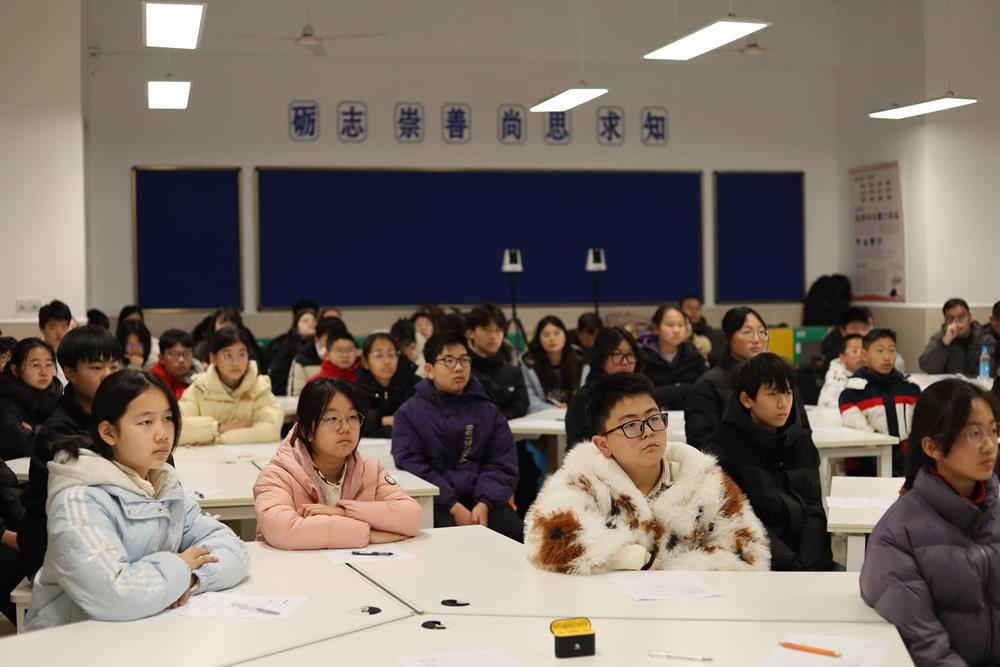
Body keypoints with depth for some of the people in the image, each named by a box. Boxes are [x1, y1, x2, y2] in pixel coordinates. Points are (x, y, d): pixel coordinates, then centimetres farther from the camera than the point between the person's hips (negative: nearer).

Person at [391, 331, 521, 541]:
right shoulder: (409, 413, 6)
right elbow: (412, 467, -4)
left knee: (515, 532, -24)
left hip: (481, 497, 3)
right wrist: (454, 506, -15)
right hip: (436, 500, -3)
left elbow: (501, 463, 8)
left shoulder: (488, 410, 15)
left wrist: (484, 503, -12)